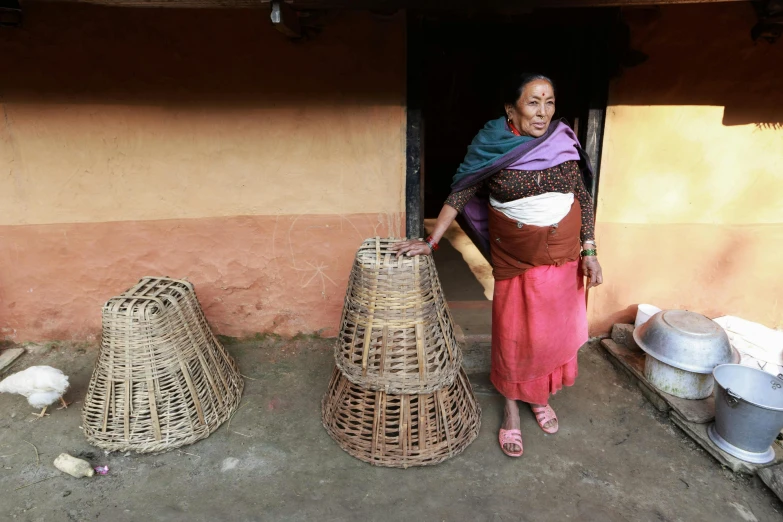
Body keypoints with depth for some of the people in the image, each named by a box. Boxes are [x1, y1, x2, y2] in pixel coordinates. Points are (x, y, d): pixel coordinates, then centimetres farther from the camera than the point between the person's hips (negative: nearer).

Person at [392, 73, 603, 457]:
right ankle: (511, 411, 25)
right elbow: (460, 195, -9)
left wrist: (589, 251, -2)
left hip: (563, 253, 3)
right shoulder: (492, 147, -12)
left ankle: (540, 396, 38)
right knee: (513, 335, 6)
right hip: (514, 257, -3)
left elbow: (584, 197, 2)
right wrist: (430, 242, -12)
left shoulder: (564, 142, -5)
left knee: (555, 331, 13)